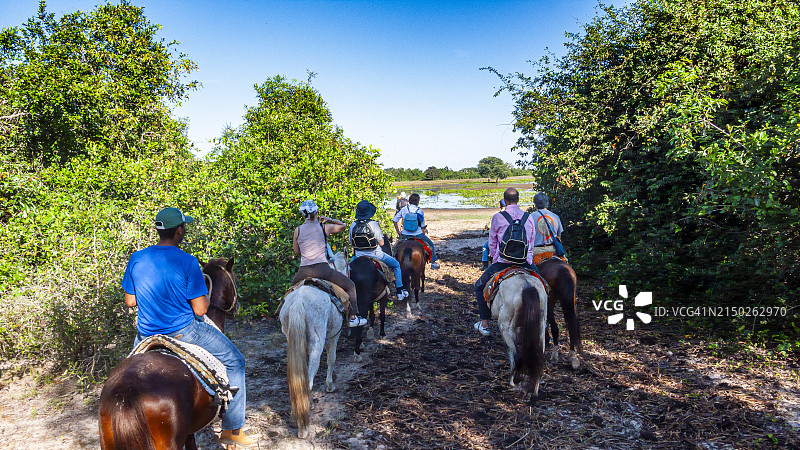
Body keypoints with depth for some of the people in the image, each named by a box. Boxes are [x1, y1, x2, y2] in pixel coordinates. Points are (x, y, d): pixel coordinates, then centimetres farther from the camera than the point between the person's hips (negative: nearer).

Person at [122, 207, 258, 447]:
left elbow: (129, 301, 6)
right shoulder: (187, 262, -19)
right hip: (183, 332, -5)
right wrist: (204, 292, 2)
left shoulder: (136, 259, -4)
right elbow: (200, 309, -18)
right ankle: (232, 429, 15)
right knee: (234, 361, 11)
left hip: (148, 335, 5)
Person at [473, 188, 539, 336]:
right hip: (526, 262, 3)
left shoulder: (497, 217, -1)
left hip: (502, 262, -2)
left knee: (480, 287, 18)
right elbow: (531, 243, 16)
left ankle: (484, 324, 18)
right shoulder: (529, 217, 7)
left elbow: (492, 244, 7)